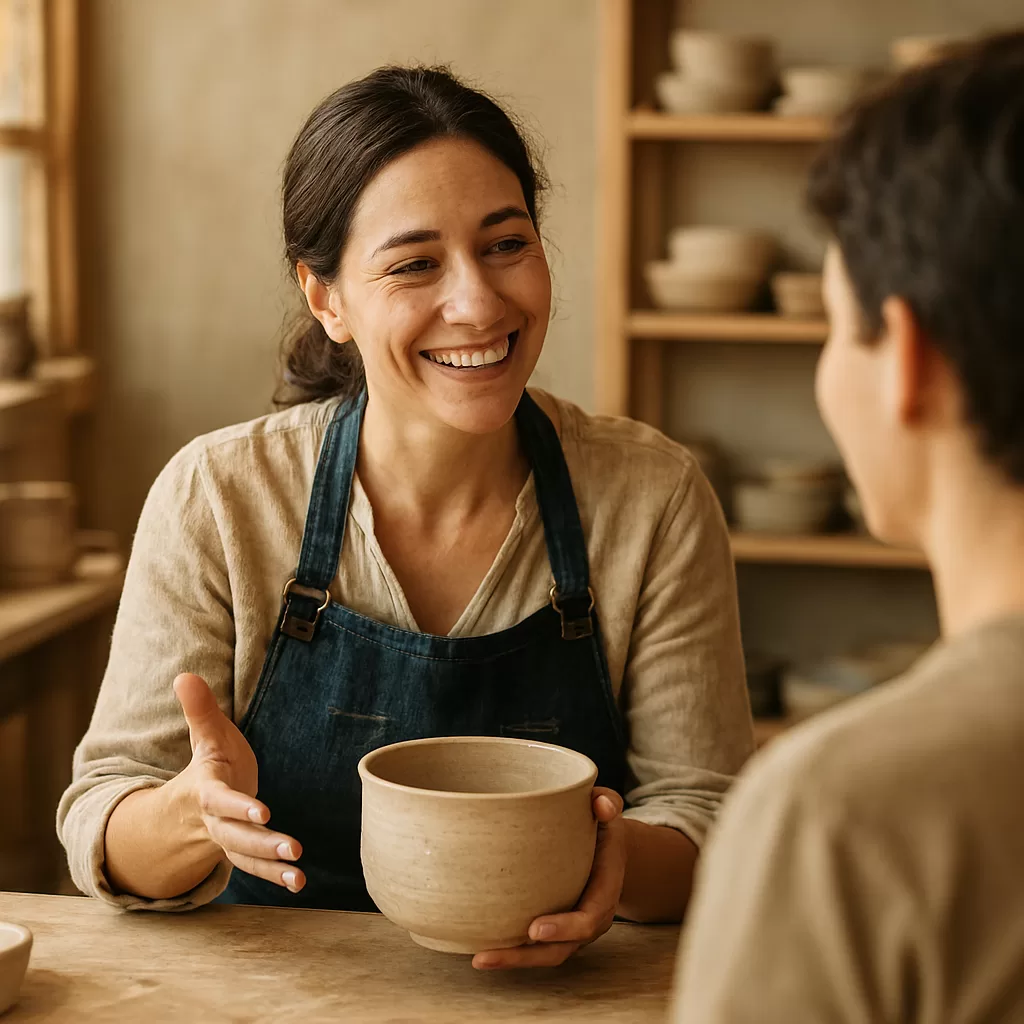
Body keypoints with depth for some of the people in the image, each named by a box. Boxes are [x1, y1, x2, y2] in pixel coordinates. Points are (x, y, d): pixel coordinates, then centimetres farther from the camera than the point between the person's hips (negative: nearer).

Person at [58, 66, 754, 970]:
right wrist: (196, 816, -26)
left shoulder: (655, 499, -6)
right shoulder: (215, 498, -7)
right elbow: (102, 823, -5)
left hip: (556, 990, 0)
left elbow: (704, 813, -3)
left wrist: (626, 862, -24)